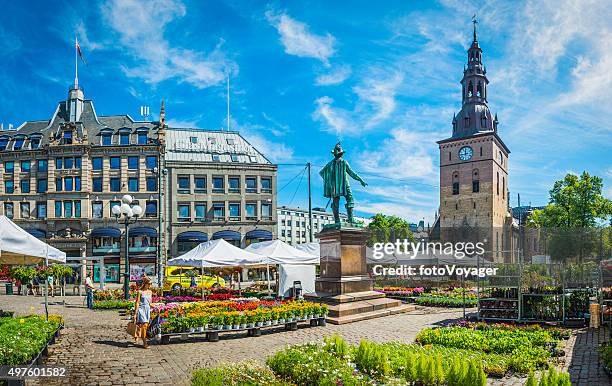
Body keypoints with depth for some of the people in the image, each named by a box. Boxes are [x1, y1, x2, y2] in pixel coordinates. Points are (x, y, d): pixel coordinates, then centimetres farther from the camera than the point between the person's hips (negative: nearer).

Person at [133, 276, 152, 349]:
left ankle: (144, 342, 16)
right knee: (144, 325, -15)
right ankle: (145, 343, -12)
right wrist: (135, 313, -9)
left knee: (146, 326, 6)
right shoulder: (140, 292, -5)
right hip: (141, 309, -6)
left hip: (148, 309, 6)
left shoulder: (150, 292, 12)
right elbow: (137, 302, -6)